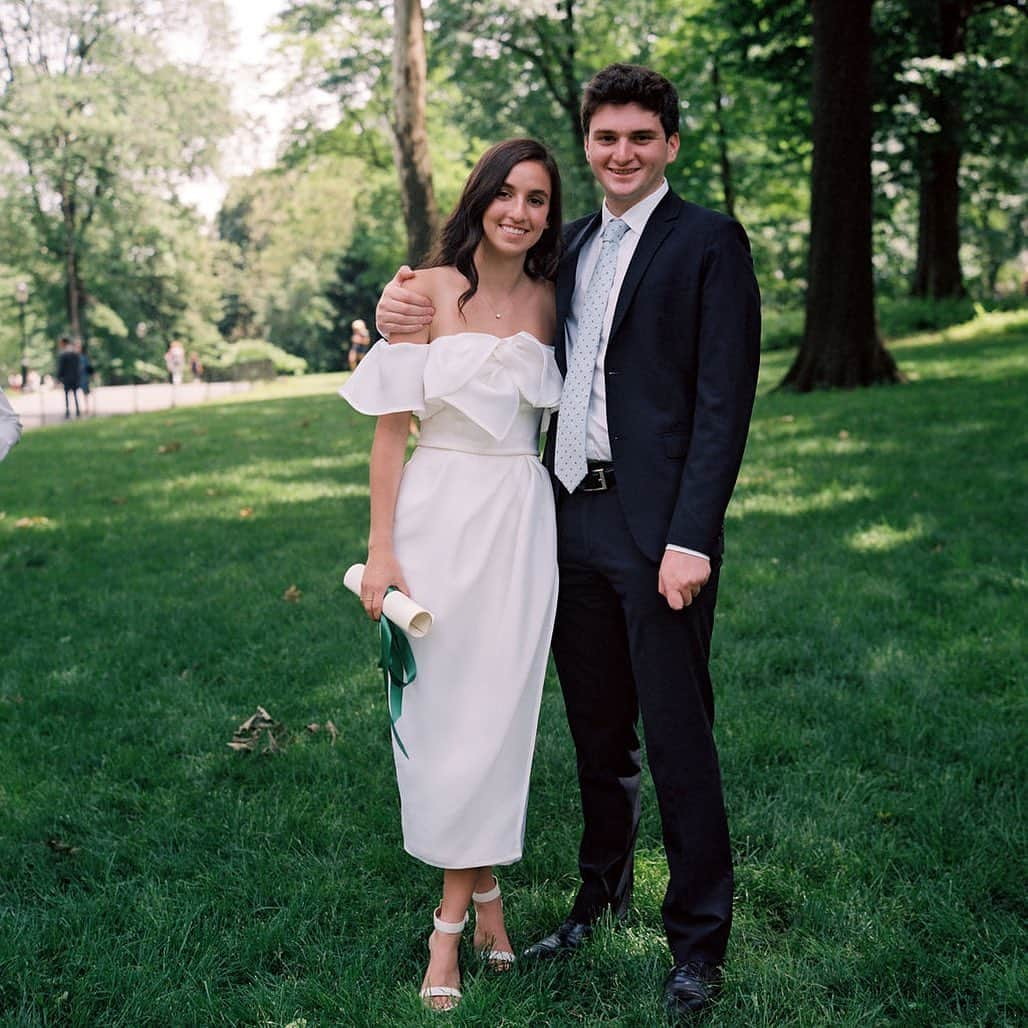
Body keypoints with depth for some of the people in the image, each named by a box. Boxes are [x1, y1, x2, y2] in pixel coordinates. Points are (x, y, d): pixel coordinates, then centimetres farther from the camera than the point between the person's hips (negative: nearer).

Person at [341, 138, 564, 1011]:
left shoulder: (545, 301, 7)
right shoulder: (430, 290, -4)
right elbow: (391, 427, -4)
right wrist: (381, 549, -9)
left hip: (521, 522, 3)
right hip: (439, 514, -3)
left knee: (499, 707, 4)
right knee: (439, 704, 2)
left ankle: (460, 907, 19)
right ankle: (480, 890, 19)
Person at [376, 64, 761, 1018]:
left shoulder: (709, 242, -4)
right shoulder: (572, 243, 16)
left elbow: (724, 400, -10)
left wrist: (690, 537, -17)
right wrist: (404, 312, 0)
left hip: (657, 526, -6)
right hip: (572, 517, 6)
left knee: (677, 738, 0)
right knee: (596, 728, 17)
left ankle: (698, 937, 14)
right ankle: (602, 890, 34)